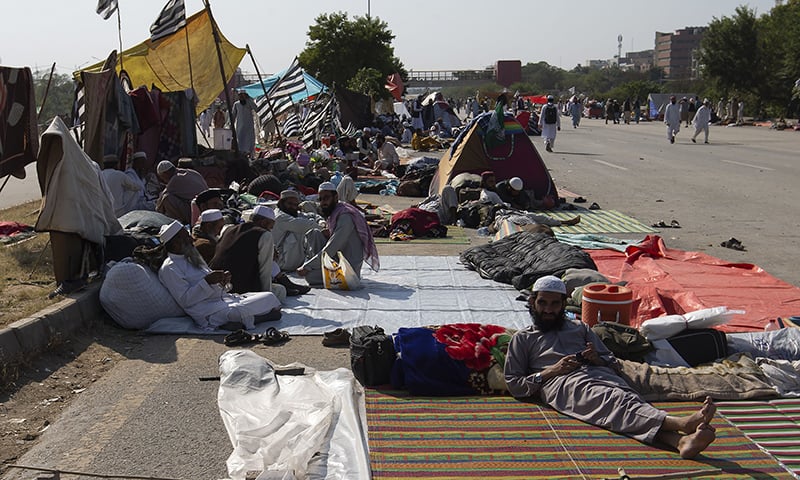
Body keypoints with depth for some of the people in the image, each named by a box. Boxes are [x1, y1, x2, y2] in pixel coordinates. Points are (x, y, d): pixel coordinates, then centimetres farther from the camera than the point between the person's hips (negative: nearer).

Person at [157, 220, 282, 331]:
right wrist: (207, 281, -20)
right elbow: (185, 300, -14)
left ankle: (241, 321, -14)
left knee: (269, 297, -5)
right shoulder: (169, 268, -5)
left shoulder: (190, 258, 23)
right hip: (210, 312, -9)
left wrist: (222, 281, 4)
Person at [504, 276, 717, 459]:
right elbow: (514, 385, 12)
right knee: (612, 400, -36)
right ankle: (681, 423, -60)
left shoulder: (580, 328, 34)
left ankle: (681, 440, -60)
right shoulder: (522, 339, 24)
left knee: (628, 398, -33)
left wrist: (597, 360, 4)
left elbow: (614, 364, 28)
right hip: (561, 384, -4)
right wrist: (550, 372, -1)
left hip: (599, 375, 4)